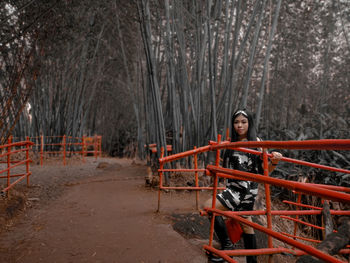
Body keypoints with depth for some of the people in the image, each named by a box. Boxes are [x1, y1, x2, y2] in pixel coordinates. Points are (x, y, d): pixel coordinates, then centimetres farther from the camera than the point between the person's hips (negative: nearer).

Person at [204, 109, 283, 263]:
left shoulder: (256, 142, -9)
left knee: (209, 206, -18)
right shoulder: (232, 142, 10)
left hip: (246, 189, -8)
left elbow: (265, 169, -13)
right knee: (245, 223, 17)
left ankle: (226, 246, -7)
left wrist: (273, 162, -31)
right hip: (234, 187, 8)